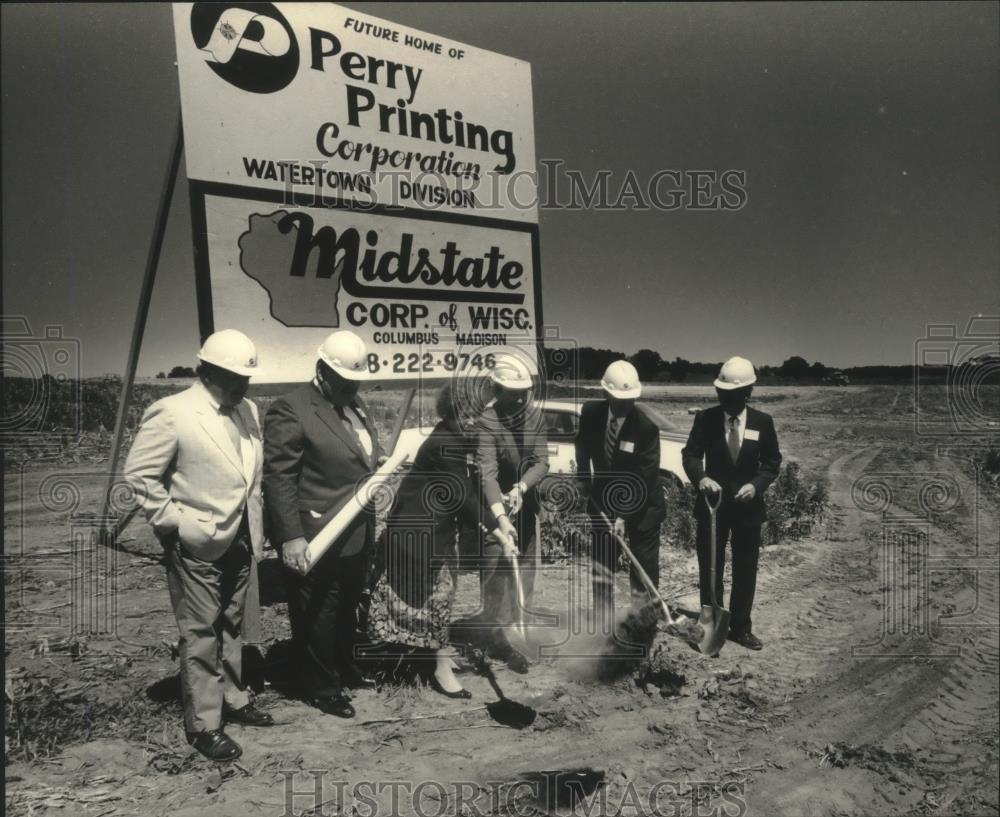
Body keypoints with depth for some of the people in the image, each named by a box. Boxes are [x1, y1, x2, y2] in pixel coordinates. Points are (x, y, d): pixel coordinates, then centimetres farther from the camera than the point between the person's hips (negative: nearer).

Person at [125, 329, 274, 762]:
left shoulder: (246, 411, 7)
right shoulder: (171, 413, -15)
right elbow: (139, 472, -14)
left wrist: (255, 524, 11)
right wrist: (173, 521, -15)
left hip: (239, 542, 7)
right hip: (196, 545, -7)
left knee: (231, 628, 19)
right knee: (200, 635, 3)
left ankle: (234, 700, 34)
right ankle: (204, 724, 15)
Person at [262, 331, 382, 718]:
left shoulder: (354, 404, 11)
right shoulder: (290, 410, -15)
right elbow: (278, 477, -19)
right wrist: (291, 537, -22)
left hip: (358, 534, 8)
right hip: (317, 537, -8)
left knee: (348, 608, 23)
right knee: (318, 616, 8)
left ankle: (344, 668, 42)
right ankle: (321, 687, 26)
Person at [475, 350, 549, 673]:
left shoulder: (534, 416, -6)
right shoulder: (487, 422, -23)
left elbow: (542, 462, -10)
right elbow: (487, 473, -32)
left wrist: (521, 487, -29)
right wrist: (501, 517, -45)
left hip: (526, 503, 6)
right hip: (495, 506, -6)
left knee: (526, 565, 16)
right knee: (497, 572, -7)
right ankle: (496, 638, -1)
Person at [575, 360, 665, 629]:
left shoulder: (646, 427, -22)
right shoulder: (590, 413, -9)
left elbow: (645, 477, -22)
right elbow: (583, 450, 11)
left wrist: (625, 515, -25)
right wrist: (585, 482, 7)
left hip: (640, 508, -4)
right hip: (602, 502, 4)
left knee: (644, 572, 3)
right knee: (601, 571, 7)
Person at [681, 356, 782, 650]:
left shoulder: (762, 422, -3)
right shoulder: (705, 419, -6)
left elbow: (772, 461, 2)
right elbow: (691, 455, -10)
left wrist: (756, 484, -16)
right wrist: (701, 477, -31)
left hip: (747, 505, 1)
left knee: (745, 571, 10)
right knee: (710, 569, 8)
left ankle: (741, 628, 25)